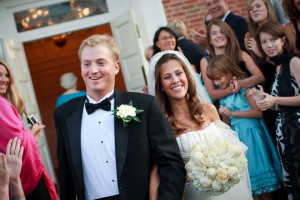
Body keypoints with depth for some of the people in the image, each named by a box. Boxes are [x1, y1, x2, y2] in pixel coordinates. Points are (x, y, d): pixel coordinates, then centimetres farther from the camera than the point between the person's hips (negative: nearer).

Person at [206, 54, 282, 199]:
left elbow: (258, 112, -16)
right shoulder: (222, 96, 9)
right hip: (237, 137, 6)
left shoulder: (244, 87, -8)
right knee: (247, 172, 7)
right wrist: (224, 115, -5)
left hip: (251, 134, -5)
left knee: (258, 167, -1)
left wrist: (232, 113, -17)